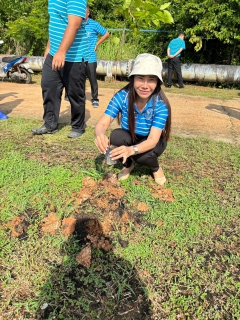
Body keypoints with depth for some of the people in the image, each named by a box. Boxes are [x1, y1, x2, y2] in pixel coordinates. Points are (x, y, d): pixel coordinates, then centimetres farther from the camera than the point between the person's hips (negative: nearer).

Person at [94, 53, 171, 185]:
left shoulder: (161, 105, -29)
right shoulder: (121, 96, -25)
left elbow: (153, 139, -36)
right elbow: (102, 124, -27)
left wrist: (131, 150, -57)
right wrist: (100, 134, -53)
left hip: (152, 142, -2)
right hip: (130, 138, 2)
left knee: (142, 156, -34)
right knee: (116, 135, -31)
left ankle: (156, 168, 5)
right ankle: (128, 164, 2)